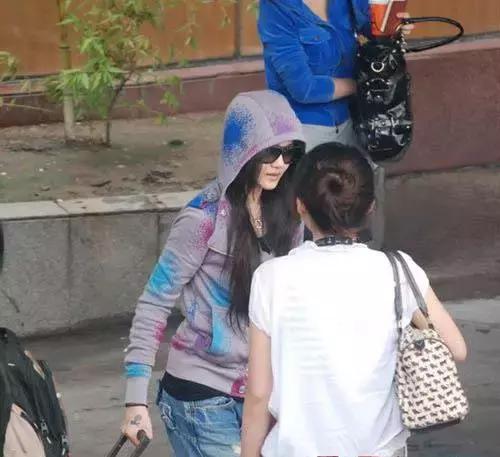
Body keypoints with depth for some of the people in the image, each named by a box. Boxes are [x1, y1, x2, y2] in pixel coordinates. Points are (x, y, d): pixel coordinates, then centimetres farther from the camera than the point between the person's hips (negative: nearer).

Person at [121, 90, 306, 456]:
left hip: (261, 390, 5)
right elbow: (155, 304, -10)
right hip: (203, 395, -5)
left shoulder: (286, 212, 4)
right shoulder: (206, 217, -13)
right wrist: (136, 398, -13)